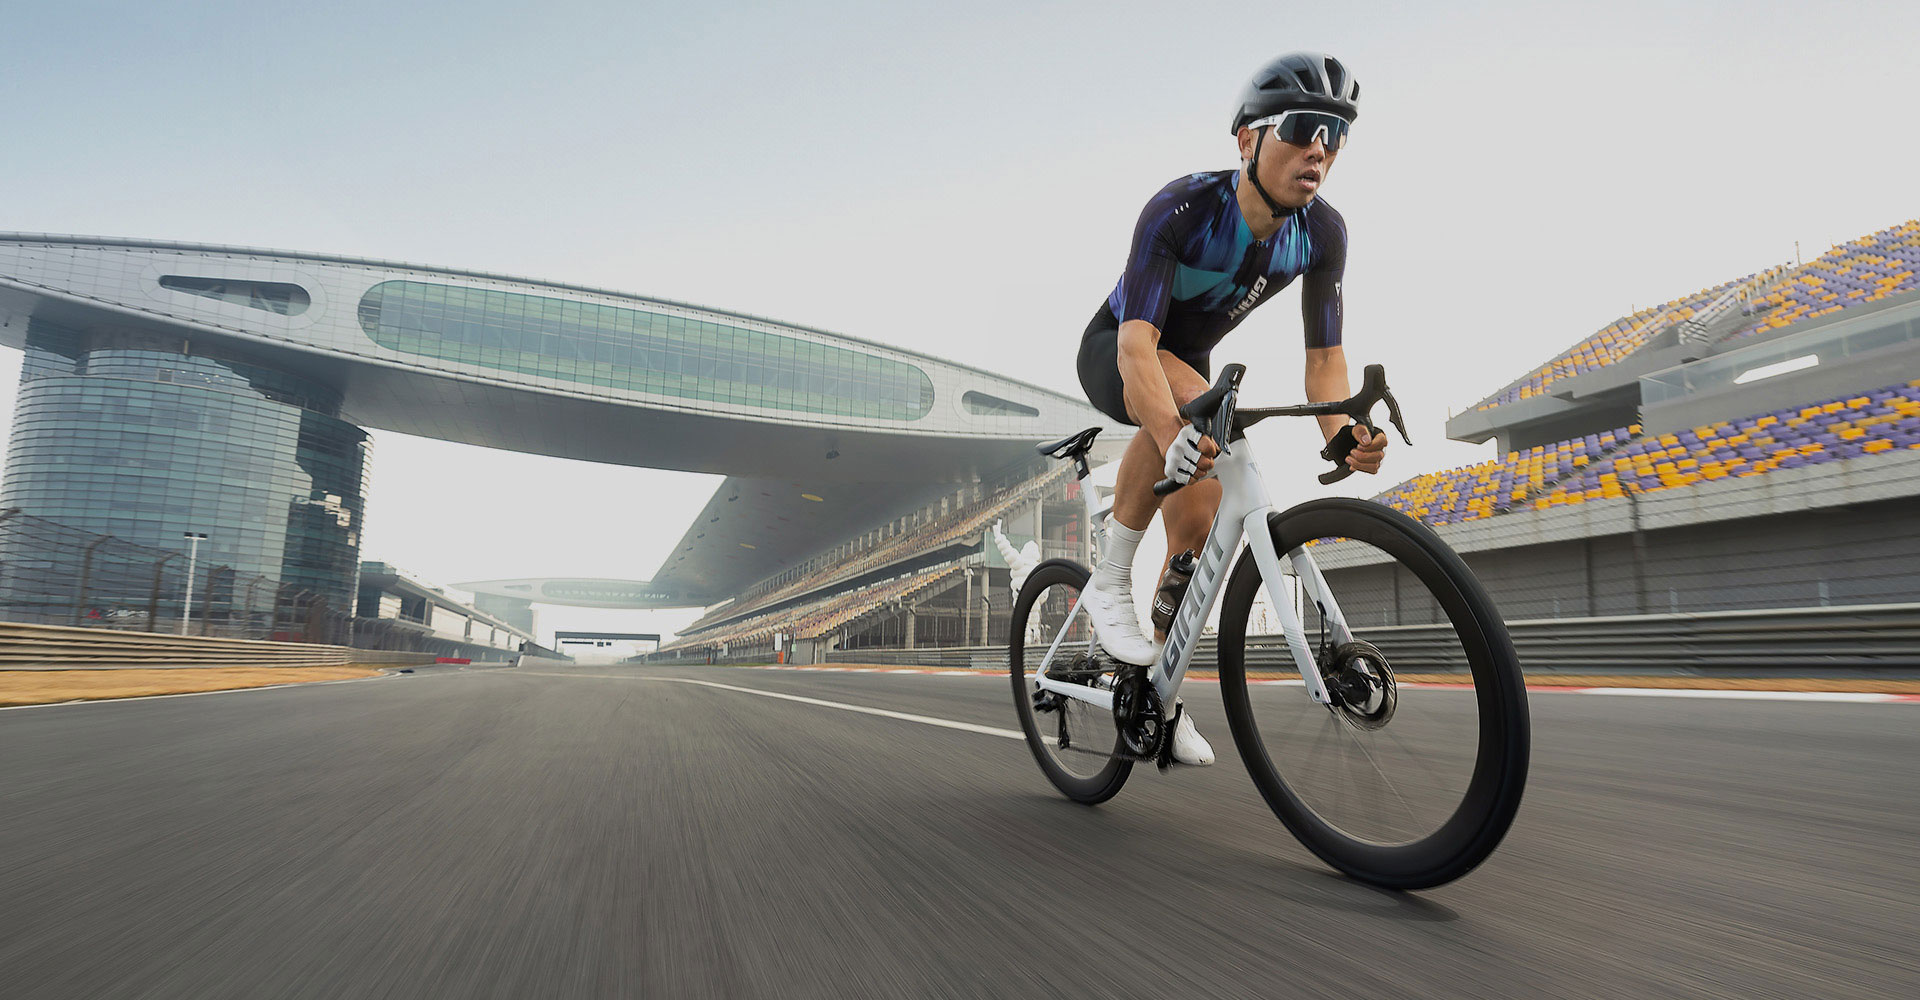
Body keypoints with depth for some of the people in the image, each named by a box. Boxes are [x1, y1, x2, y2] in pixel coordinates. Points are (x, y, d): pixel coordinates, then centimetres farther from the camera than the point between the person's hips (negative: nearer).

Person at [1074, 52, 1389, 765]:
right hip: (1112, 354, -5)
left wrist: (1341, 431, -36)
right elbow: (1138, 340, -43)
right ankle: (1110, 582, -25)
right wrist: (1170, 431, -62)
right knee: (1192, 398, -40)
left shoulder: (1322, 233, -17)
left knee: (1198, 533, -4)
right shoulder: (1182, 209, -33)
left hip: (1189, 362, 5)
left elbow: (1324, 355, -15)